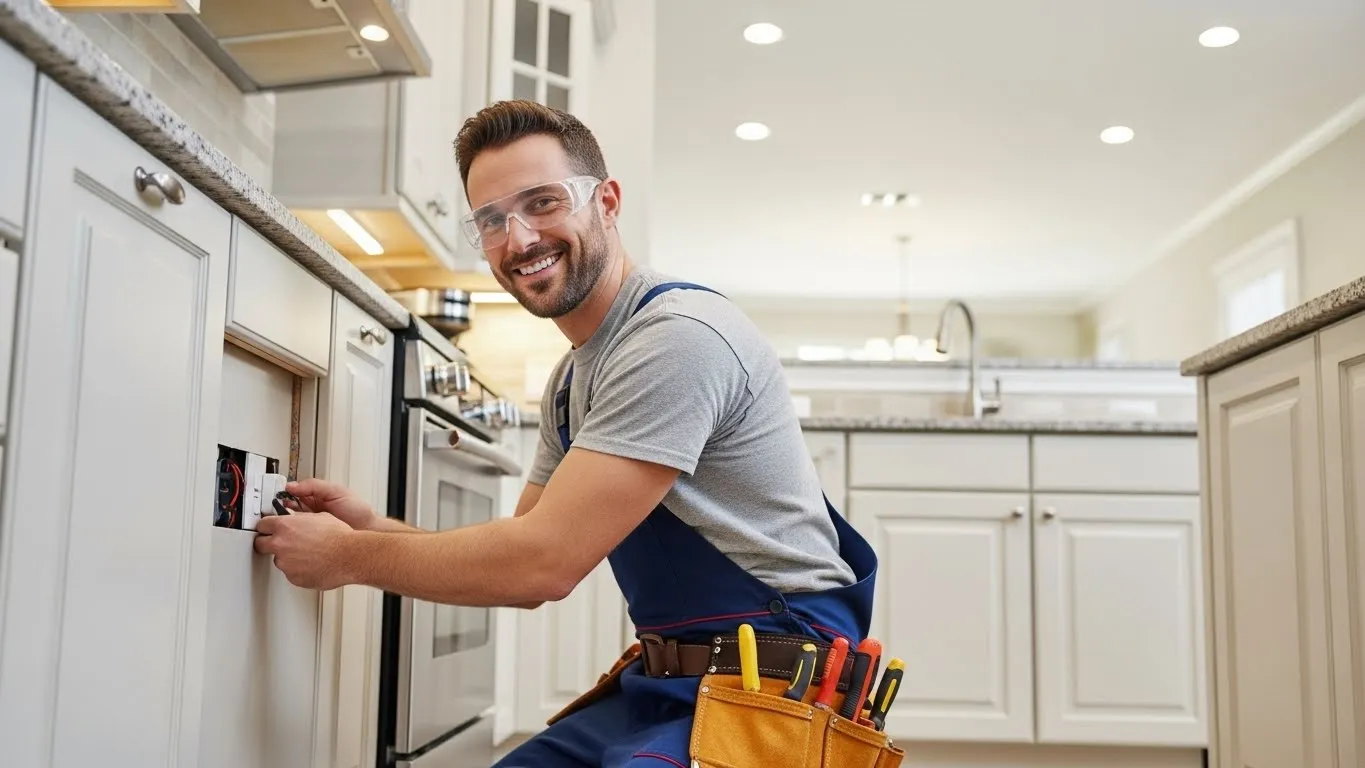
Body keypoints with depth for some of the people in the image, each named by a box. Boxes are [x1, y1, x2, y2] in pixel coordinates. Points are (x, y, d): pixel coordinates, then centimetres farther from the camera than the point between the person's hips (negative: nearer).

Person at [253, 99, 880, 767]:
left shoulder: (679, 336, -19)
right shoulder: (570, 380, 14)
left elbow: (544, 562, -22)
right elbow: (524, 568, 15)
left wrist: (347, 556, -9)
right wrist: (373, 526, 1)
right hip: (661, 683, 9)